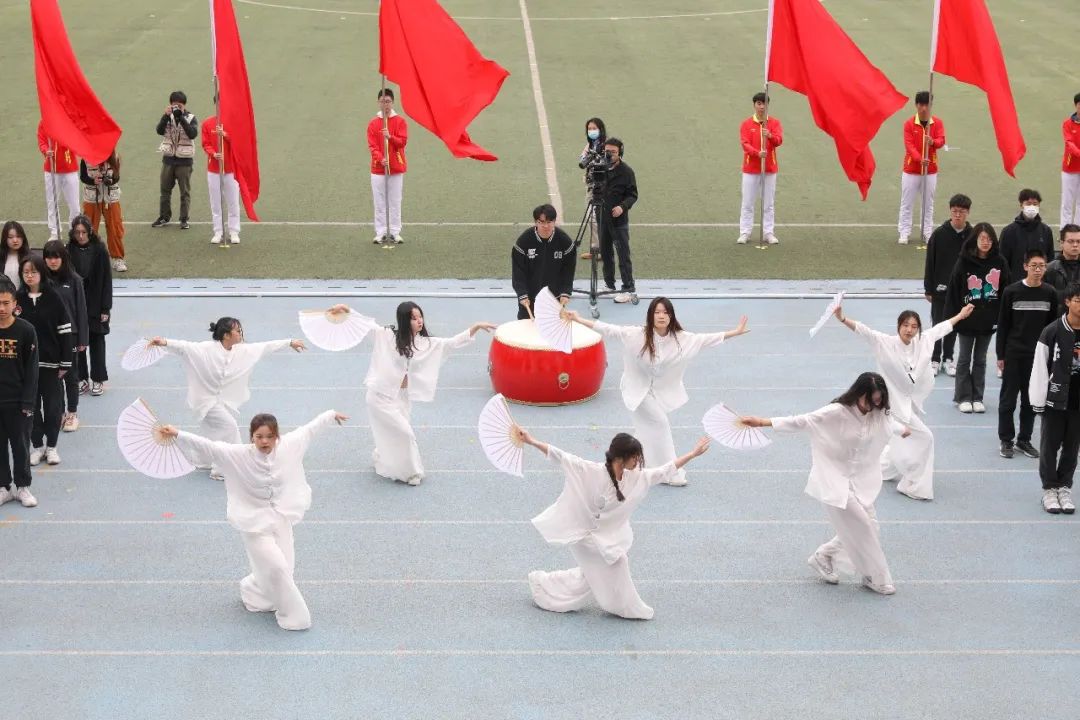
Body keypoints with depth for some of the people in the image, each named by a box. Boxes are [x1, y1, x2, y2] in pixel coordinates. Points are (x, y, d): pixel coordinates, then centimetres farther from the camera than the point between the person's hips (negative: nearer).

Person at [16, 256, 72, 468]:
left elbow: (65, 331, -5)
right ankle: (37, 446, 20)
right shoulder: (19, 298, 0)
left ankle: (51, 446, 19)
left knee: (53, 405, 5)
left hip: (50, 362, -2)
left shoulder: (53, 298, -7)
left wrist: (65, 362, -7)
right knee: (31, 405, 8)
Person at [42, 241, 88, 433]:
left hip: (69, 335, -1)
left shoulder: (73, 280, -6)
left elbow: (81, 310, -3)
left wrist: (82, 339, -3)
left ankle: (72, 413, 22)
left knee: (70, 375, 10)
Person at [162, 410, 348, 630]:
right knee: (276, 568, -10)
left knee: (284, 568, 10)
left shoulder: (288, 446, -7)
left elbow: (309, 428, 7)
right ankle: (294, 615, 10)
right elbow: (208, 447, -24)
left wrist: (331, 414, 21)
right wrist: (178, 434, -34)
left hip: (281, 519, 5)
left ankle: (252, 590, 42)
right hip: (255, 522, -5)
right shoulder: (238, 455, -17)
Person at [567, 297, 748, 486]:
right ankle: (670, 474, 0)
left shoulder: (681, 338, -13)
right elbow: (610, 330, -23)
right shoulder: (637, 335, -23)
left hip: (663, 391, 5)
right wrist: (579, 320, -26)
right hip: (640, 389, -5)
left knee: (647, 428, 18)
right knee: (660, 423, -11)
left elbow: (705, 339, -9)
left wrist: (735, 332, -12)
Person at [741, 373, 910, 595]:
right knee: (861, 527, -9)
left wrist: (903, 430, 48)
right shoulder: (837, 412, -22)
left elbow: (889, 423, 24)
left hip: (860, 480, 7)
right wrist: (763, 422, -33)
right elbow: (802, 421, -25)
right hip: (834, 479, -7)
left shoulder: (878, 414, -1)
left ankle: (823, 557, 26)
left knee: (868, 528, 7)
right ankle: (876, 578, 9)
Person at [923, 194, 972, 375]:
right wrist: (928, 289, -4)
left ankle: (948, 358, 24)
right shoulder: (939, 234, -8)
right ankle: (935, 359, 16)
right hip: (940, 288, -1)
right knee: (938, 324, 4)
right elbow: (930, 263, -3)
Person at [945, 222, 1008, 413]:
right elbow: (953, 290, -7)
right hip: (967, 319, -2)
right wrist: (953, 317, -10)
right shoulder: (964, 262, -9)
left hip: (988, 319, 2)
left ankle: (977, 398, 20)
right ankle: (963, 398, 17)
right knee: (965, 359, 8)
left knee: (980, 359, 12)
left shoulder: (999, 262, -3)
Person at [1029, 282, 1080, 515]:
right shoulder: (1052, 332, -13)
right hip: (1055, 399, -3)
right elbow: (1040, 368, -10)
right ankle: (1050, 489, 23)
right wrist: (1037, 401, -10)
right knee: (1050, 445, 8)